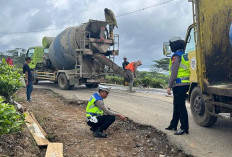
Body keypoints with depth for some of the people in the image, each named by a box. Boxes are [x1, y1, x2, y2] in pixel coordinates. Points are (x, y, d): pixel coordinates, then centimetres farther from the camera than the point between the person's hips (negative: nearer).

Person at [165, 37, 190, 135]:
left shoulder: (176, 56, -11)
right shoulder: (185, 56, 18)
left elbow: (174, 73, -17)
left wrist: (169, 86, -15)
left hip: (179, 85, -10)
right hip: (185, 84, 10)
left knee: (180, 106, -6)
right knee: (177, 105, 17)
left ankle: (184, 128, -3)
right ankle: (173, 125, 27)